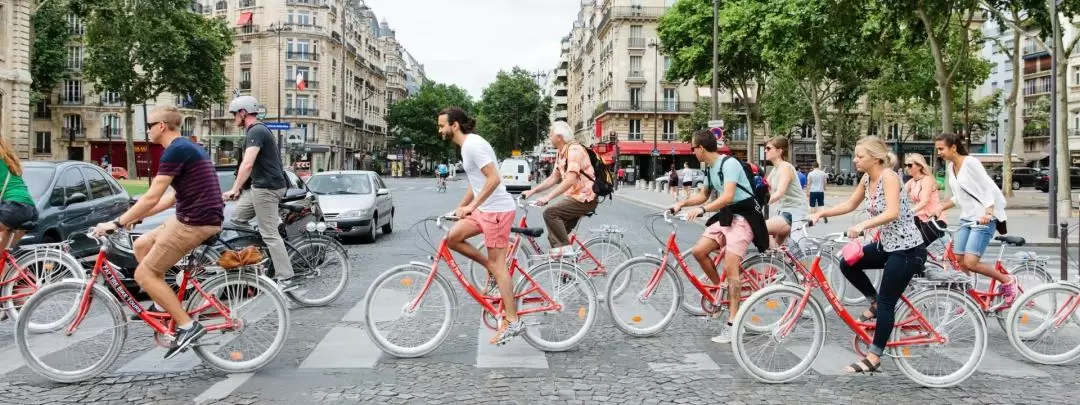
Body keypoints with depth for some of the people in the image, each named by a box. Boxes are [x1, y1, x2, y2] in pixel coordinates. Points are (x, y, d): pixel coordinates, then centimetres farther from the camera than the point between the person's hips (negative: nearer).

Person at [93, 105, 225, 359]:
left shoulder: (175, 151, -13)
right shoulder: (186, 147, 19)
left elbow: (152, 197, -17)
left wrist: (117, 223, -10)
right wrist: (136, 216, 24)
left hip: (195, 222, -10)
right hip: (197, 218, 10)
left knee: (144, 274, -2)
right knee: (141, 245, 21)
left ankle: (187, 326, -5)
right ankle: (165, 304, 23)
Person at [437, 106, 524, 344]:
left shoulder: (473, 145, -17)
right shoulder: (466, 146, 14)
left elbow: (493, 179, -25)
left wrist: (471, 206, -25)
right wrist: (460, 207, 22)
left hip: (496, 210, -9)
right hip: (485, 209, 9)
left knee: (497, 263, -4)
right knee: (453, 238, 5)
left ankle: (513, 322, 2)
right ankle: (493, 269, 15)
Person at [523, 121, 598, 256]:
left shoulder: (574, 150, -18)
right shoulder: (561, 153, 13)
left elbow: (570, 180, -27)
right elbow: (554, 178, 16)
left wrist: (548, 197, -31)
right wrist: (532, 191, 8)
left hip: (585, 198, -10)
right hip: (574, 196, 10)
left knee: (550, 213, -21)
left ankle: (565, 248, -15)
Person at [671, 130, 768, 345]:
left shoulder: (729, 164, -17)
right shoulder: (710, 168, 12)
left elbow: (727, 196, -29)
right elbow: (703, 195, 24)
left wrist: (702, 209, -39)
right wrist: (682, 203, 9)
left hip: (742, 218, -9)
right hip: (725, 216, 9)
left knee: (730, 267, -16)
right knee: (699, 250, -7)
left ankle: (732, 324, -13)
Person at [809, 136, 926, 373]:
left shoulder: (888, 176, -20)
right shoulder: (867, 179, 5)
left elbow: (892, 213, -33)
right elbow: (850, 205, 15)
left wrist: (862, 226, -42)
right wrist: (821, 213, 3)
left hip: (906, 247, -9)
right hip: (887, 243, 9)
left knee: (886, 303, -5)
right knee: (848, 264, -2)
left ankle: (874, 358, 3)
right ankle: (874, 303, 18)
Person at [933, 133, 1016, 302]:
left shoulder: (970, 162, -13)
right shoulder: (950, 167, 10)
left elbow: (989, 188, -15)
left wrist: (988, 212, -27)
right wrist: (940, 209, 6)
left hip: (983, 219, -8)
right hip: (966, 219, 8)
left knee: (970, 262, -16)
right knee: (960, 262, 4)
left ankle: (1007, 281, 7)